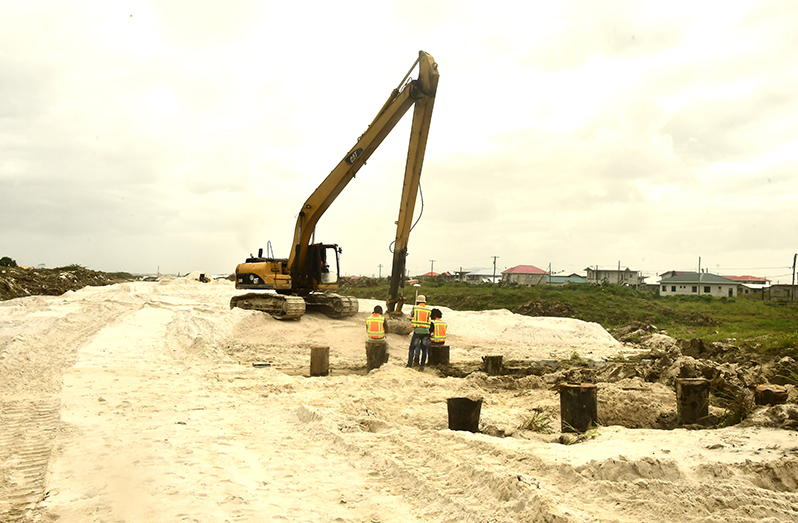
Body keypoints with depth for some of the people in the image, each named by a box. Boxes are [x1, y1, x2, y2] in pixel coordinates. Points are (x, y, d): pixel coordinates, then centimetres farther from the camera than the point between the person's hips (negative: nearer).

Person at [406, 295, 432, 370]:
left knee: (412, 348, 8)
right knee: (424, 349, 11)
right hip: (426, 331, 2)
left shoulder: (415, 308, 0)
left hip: (417, 331, -2)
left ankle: (409, 365, 6)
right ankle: (422, 365, 10)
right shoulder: (428, 310, 5)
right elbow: (428, 320, 9)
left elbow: (411, 318, 10)